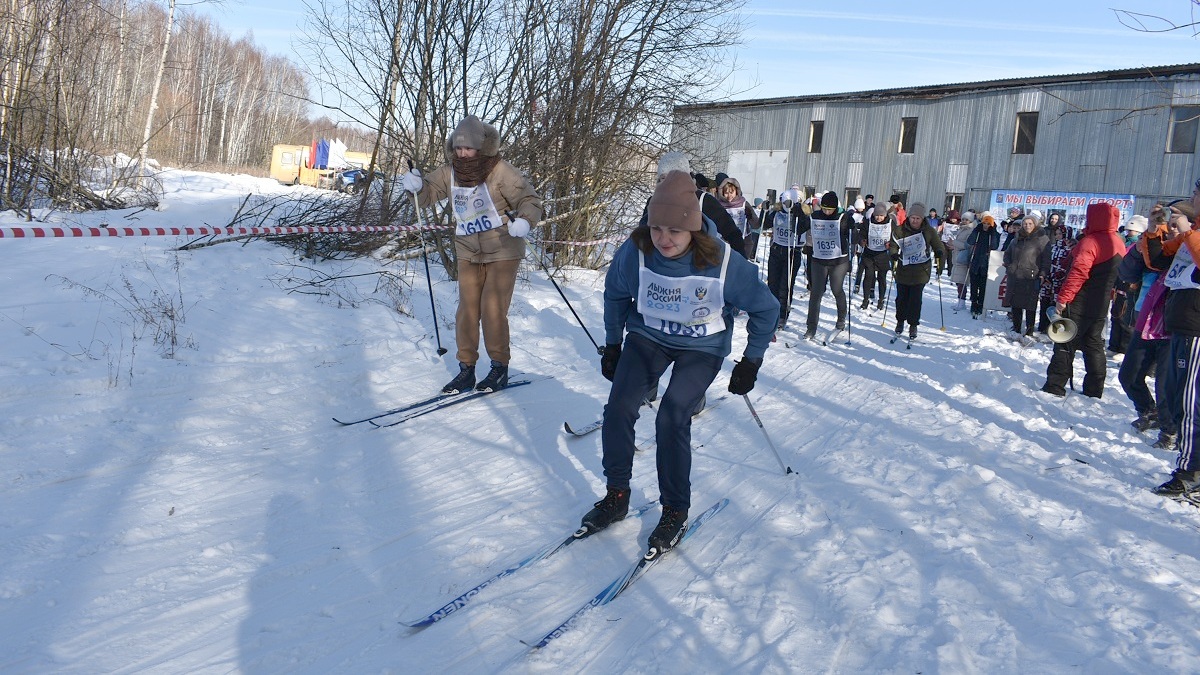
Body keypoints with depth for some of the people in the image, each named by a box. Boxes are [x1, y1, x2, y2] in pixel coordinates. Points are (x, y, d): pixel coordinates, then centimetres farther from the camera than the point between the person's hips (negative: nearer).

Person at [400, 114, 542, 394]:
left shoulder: (501, 172, -17)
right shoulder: (450, 172, -1)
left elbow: (530, 200, -15)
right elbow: (430, 191, 11)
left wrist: (524, 220, -36)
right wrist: (416, 185, -12)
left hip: (502, 252, -5)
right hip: (468, 253, 5)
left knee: (492, 310, -6)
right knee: (467, 310, 5)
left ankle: (500, 367, 12)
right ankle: (466, 368, 15)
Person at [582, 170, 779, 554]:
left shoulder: (723, 263, -26)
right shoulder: (635, 252, -20)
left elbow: (766, 308, -8)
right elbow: (615, 294, 4)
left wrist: (751, 362, -4)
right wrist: (612, 345, 8)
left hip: (702, 348, -3)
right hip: (648, 336, 3)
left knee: (672, 416, -22)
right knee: (619, 409, -15)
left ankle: (676, 512, -3)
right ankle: (616, 497, 6)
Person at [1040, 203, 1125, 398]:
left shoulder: (1091, 241, -16)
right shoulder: (1118, 244, 11)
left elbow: (1078, 273, -24)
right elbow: (1117, 277, 18)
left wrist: (1063, 298, -22)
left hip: (1080, 304, -8)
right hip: (1100, 307, 8)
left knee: (1065, 345, -3)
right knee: (1094, 345, 14)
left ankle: (1054, 387, -4)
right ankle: (1094, 390, 16)